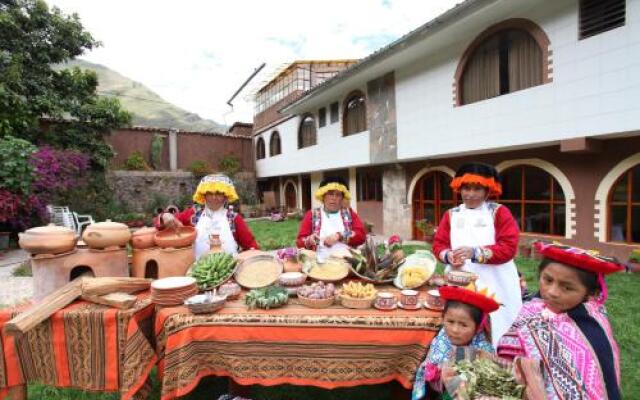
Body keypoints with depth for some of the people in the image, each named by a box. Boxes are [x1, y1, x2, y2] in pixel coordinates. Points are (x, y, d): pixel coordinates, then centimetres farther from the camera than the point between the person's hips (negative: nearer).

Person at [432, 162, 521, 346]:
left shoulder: (500, 212, 2)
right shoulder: (451, 215, 11)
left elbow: (509, 247, -9)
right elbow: (439, 244, 8)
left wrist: (475, 252, -19)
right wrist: (449, 256, -14)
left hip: (494, 284, -2)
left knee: (495, 329, 0)